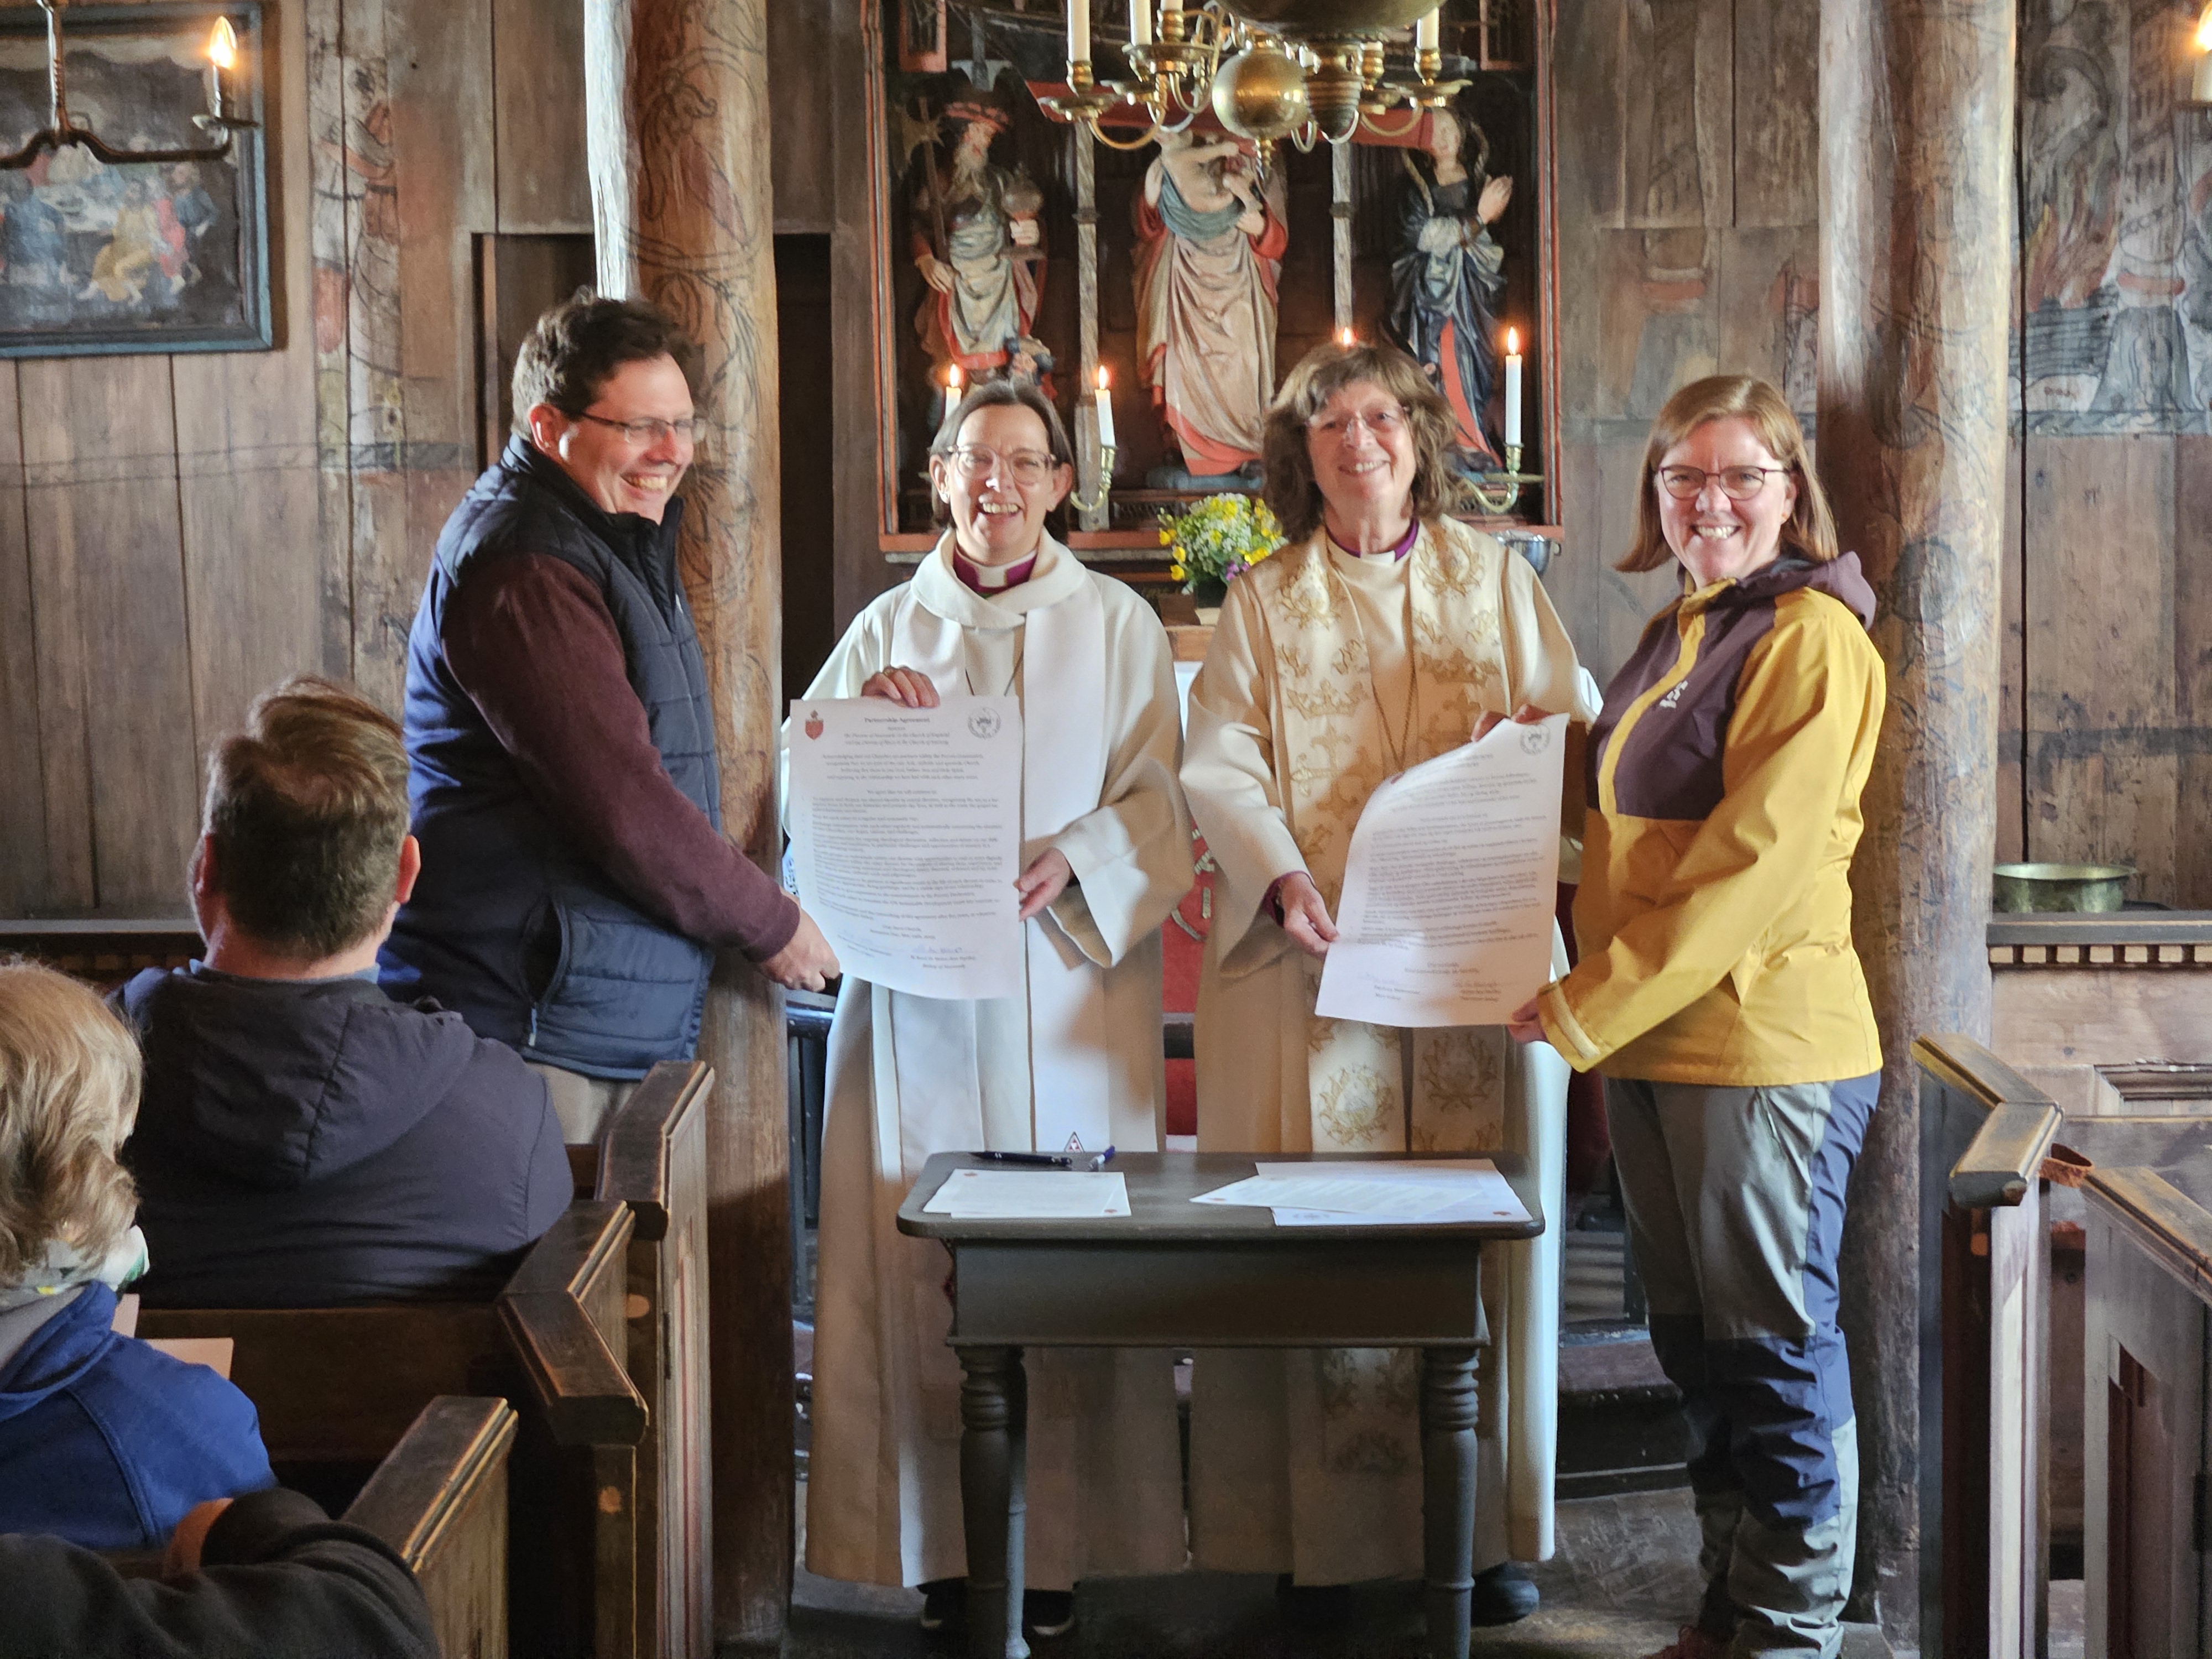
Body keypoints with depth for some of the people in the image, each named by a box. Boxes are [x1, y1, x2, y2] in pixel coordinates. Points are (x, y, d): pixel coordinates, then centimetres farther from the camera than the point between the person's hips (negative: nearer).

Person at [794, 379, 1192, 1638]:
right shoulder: (888, 629, 12)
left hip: (1070, 981, -1)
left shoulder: (1117, 624, 8)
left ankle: (1062, 1539, 5)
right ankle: (943, 1539, 4)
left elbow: (1159, 803, 2)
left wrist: (1071, 862, -16)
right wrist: (856, 711, -12)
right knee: (924, 1255, -3)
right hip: (921, 988, 1)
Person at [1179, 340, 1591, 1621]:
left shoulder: (1497, 579, 13)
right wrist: (1283, 877, -17)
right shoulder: (1264, 603, 11)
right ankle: (1326, 1521, 4)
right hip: (1318, 960, 0)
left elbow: (1572, 729, 8)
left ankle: (1486, 1522, 7)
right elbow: (1220, 764, 0)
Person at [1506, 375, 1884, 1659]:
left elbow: (1756, 859, -19)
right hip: (1650, 1042, 9)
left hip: (1764, 1044, -9)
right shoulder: (1676, 636, 16)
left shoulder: (1811, 638, -12)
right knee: (1695, 1340, 15)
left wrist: (1591, 1007, -17)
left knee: (1774, 1344, 1)